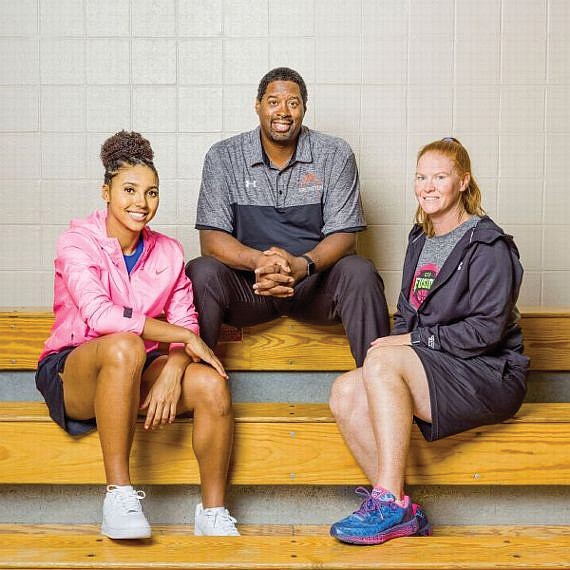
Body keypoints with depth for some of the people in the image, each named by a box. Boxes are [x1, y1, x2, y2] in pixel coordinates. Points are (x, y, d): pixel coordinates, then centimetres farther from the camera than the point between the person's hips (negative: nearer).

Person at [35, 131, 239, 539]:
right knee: (124, 345, -38)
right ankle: (118, 495, -33)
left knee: (211, 383, -25)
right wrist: (185, 336, -23)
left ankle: (213, 513, -11)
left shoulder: (168, 252, 5)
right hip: (71, 371, -4)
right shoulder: (78, 241, -9)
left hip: (136, 373, 4)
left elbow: (187, 324, -2)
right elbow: (100, 315, -24)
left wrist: (172, 372, -24)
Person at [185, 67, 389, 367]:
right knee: (201, 272, -29)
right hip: (247, 286, 0)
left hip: (314, 280, 0)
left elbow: (344, 236, -6)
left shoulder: (335, 155, 0)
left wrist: (302, 265, -28)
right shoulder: (223, 157, 0)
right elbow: (211, 238, -7)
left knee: (359, 273, -30)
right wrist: (258, 261, -29)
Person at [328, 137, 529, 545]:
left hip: (489, 375, -8)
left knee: (381, 362, -31)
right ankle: (402, 512, -17)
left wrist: (411, 341, -14)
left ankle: (390, 502, -30)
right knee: (345, 393, -17)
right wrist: (396, 341, -2)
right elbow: (407, 314, 21)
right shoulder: (420, 240, 18)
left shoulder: (488, 245, -7)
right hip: (434, 368, 8)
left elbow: (486, 330, -16)